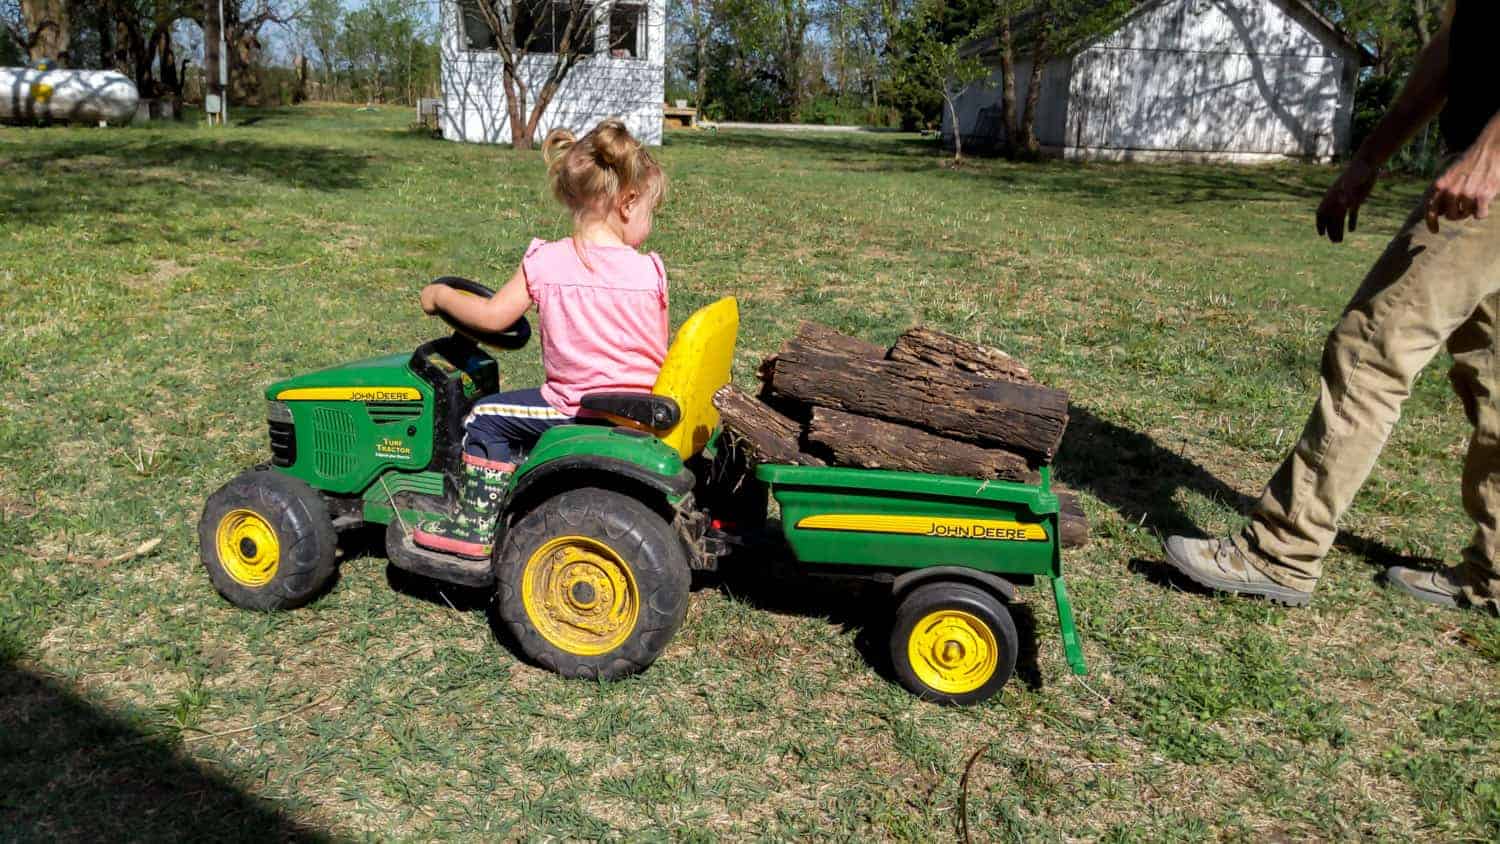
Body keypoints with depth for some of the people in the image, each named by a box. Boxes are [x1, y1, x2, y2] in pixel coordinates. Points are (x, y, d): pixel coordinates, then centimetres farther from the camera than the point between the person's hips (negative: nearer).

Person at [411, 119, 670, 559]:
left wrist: (441, 296, 13)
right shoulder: (650, 271, -5)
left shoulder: (546, 262, -10)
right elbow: (659, 355, 1)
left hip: (578, 407, -4)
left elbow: (494, 316, -4)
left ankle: (474, 525, 13)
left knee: (487, 417, 13)